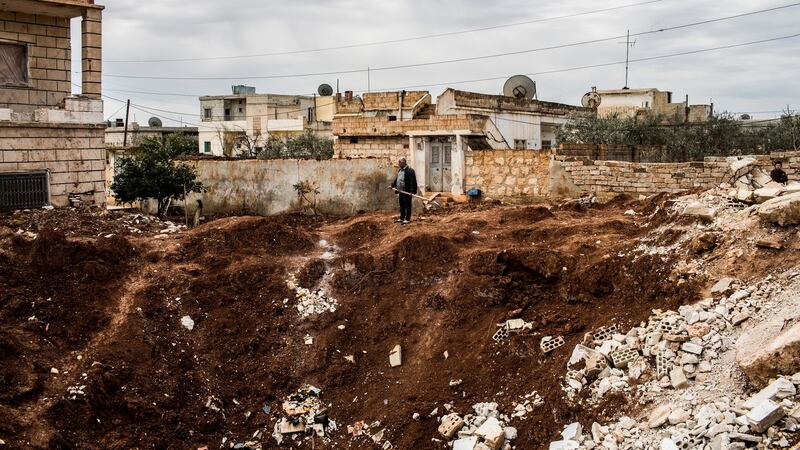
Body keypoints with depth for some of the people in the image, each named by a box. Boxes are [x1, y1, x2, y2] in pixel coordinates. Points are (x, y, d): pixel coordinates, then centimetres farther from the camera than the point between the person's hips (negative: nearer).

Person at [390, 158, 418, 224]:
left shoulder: (410, 171, -14)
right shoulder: (400, 171, 15)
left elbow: (413, 181, -19)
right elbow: (396, 179, 30)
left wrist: (412, 191, -25)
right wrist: (393, 185, 26)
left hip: (407, 192, -9)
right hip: (401, 191, 9)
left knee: (407, 206, -3)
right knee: (402, 206, 15)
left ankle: (407, 219, 1)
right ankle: (401, 218, 22)